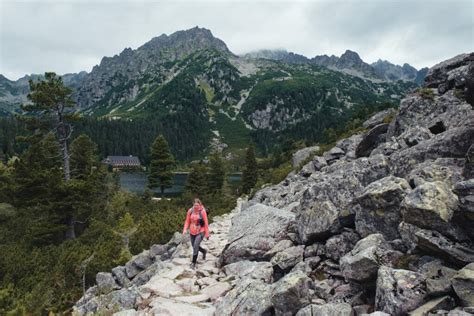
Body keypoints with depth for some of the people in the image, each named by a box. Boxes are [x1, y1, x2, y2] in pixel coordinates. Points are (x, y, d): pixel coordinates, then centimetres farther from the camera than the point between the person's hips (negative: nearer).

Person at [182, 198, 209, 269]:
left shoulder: (202, 211, -15)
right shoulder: (190, 211, -6)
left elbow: (206, 223, -8)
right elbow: (187, 221, 3)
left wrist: (207, 234, -5)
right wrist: (185, 230, -11)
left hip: (200, 232, -5)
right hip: (192, 232, 5)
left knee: (195, 246, -16)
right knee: (194, 246, 15)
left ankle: (193, 262, -2)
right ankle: (204, 251, 45)